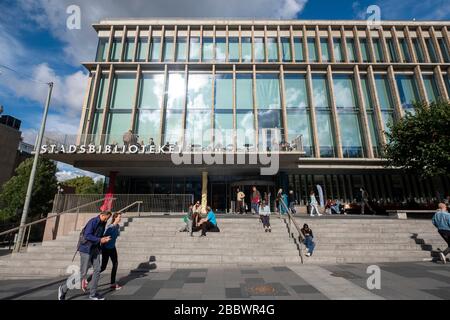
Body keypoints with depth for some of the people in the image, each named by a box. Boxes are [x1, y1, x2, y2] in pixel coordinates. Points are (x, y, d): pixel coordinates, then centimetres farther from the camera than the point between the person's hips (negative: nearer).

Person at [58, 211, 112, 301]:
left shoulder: (103, 223, 6)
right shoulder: (93, 221, -19)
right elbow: (87, 235, -24)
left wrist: (104, 239, -4)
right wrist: (100, 240, -22)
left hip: (95, 249, 7)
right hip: (86, 249, -7)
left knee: (97, 270, 4)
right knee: (83, 272, 0)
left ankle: (93, 294, 15)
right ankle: (63, 289, 24)